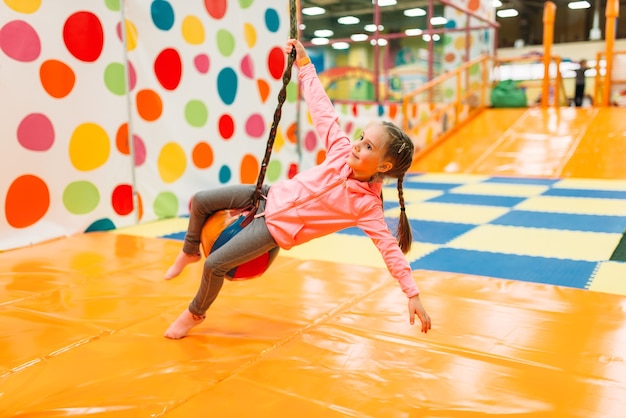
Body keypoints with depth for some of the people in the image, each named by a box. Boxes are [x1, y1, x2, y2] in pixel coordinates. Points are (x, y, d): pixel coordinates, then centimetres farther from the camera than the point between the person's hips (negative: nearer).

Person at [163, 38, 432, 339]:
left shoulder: (366, 205, -20)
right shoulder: (342, 151, -10)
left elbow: (390, 248, -21)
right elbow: (322, 110, -5)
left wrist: (413, 295, -25)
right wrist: (304, 63, -6)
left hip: (277, 229, -5)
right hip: (271, 196, 5)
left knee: (215, 265, -13)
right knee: (200, 201, 5)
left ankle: (195, 314, 20)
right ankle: (190, 252, 37)